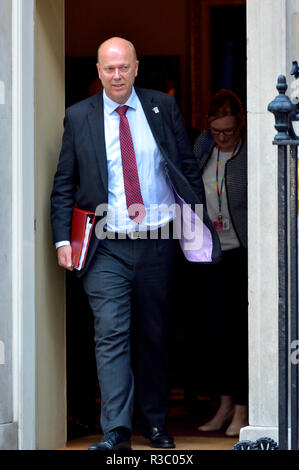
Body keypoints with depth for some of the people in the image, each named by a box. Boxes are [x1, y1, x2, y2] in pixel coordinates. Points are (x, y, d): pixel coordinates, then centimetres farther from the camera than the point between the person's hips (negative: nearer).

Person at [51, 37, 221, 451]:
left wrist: (198, 221, 4)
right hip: (106, 248, -1)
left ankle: (155, 424, 21)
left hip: (157, 243, 1)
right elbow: (64, 185, 6)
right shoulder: (79, 117, 3)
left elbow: (188, 167, 10)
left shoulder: (163, 108, 5)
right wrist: (62, 239, -3)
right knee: (111, 335, -11)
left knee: (154, 336, 9)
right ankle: (115, 431, -13)